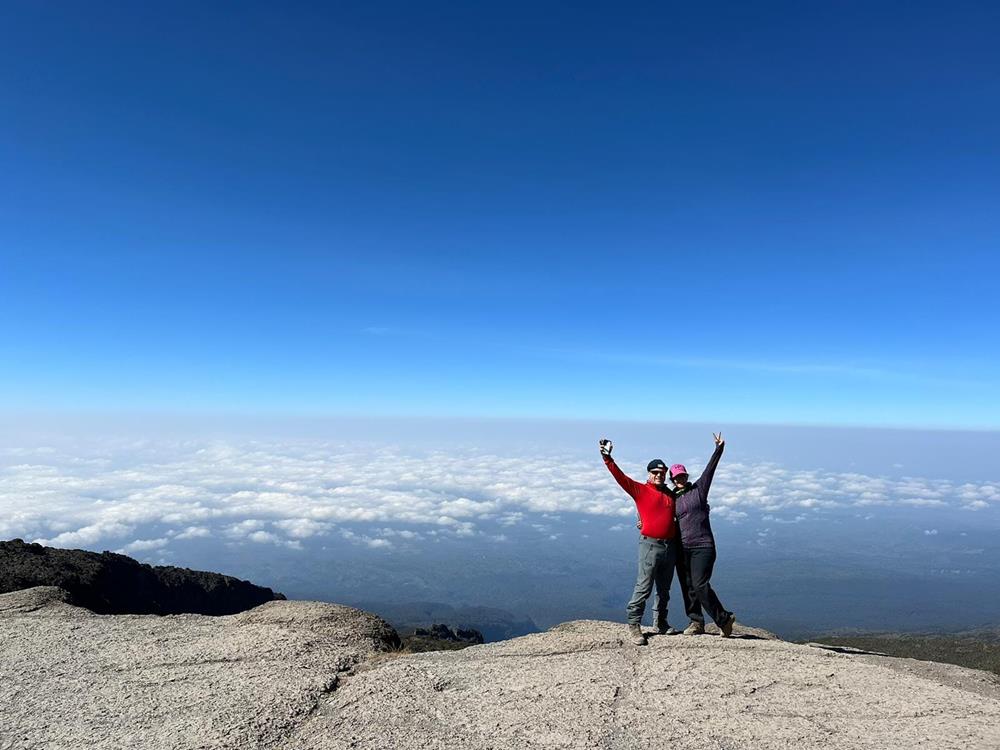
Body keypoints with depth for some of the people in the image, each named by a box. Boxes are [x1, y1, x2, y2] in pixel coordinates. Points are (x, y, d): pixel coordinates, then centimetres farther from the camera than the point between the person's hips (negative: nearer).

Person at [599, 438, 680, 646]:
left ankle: (661, 623, 29)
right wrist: (608, 458, -22)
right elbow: (620, 477, -12)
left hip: (670, 547, 5)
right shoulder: (640, 490, -1)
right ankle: (634, 625, 3)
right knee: (644, 587, -7)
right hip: (650, 545, -5)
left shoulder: (670, 494, 13)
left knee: (664, 589, 15)